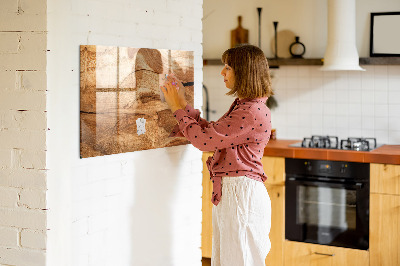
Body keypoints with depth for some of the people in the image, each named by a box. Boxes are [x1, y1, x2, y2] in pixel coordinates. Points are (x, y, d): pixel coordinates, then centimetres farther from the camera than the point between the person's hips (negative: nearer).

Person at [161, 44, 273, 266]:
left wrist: (178, 108, -7)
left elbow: (204, 139, -19)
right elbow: (211, 132, 16)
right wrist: (182, 104, 14)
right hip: (228, 192, 10)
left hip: (241, 194, -10)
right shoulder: (242, 106, 14)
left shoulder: (253, 112, -20)